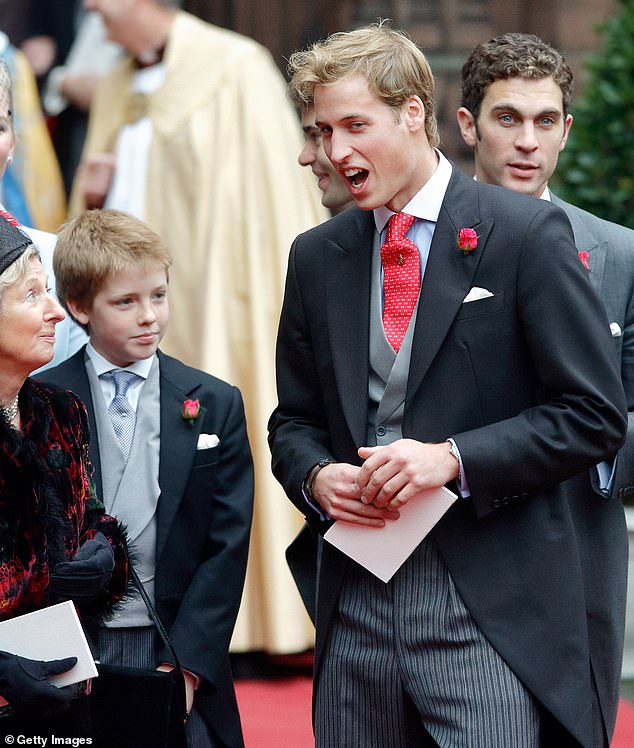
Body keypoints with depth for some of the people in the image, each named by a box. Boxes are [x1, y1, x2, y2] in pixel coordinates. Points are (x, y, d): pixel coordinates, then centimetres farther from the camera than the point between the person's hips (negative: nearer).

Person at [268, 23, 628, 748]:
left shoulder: (526, 233, -4)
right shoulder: (316, 256, 12)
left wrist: (454, 458, -15)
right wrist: (316, 476, -3)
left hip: (490, 606, -4)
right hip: (356, 602, 5)